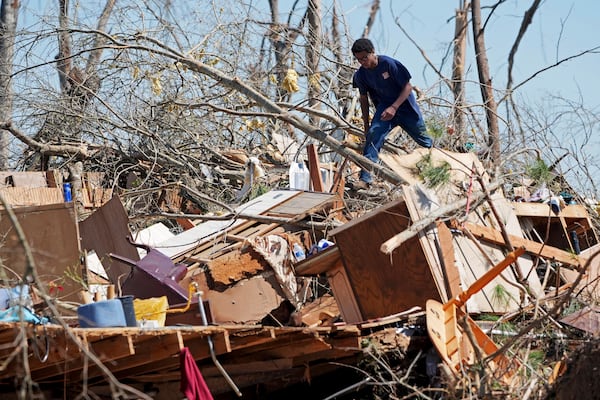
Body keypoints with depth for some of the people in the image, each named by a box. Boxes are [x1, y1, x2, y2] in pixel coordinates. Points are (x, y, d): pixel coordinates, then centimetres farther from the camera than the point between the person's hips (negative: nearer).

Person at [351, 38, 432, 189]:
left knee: (423, 139, 14)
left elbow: (408, 87, -18)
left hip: (404, 105, -2)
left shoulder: (389, 64, -23)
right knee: (373, 134, -24)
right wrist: (366, 126, 4)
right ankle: (365, 178, -30)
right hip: (384, 106, 2)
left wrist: (394, 107, -28)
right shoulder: (361, 75, -10)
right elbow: (364, 99, 4)